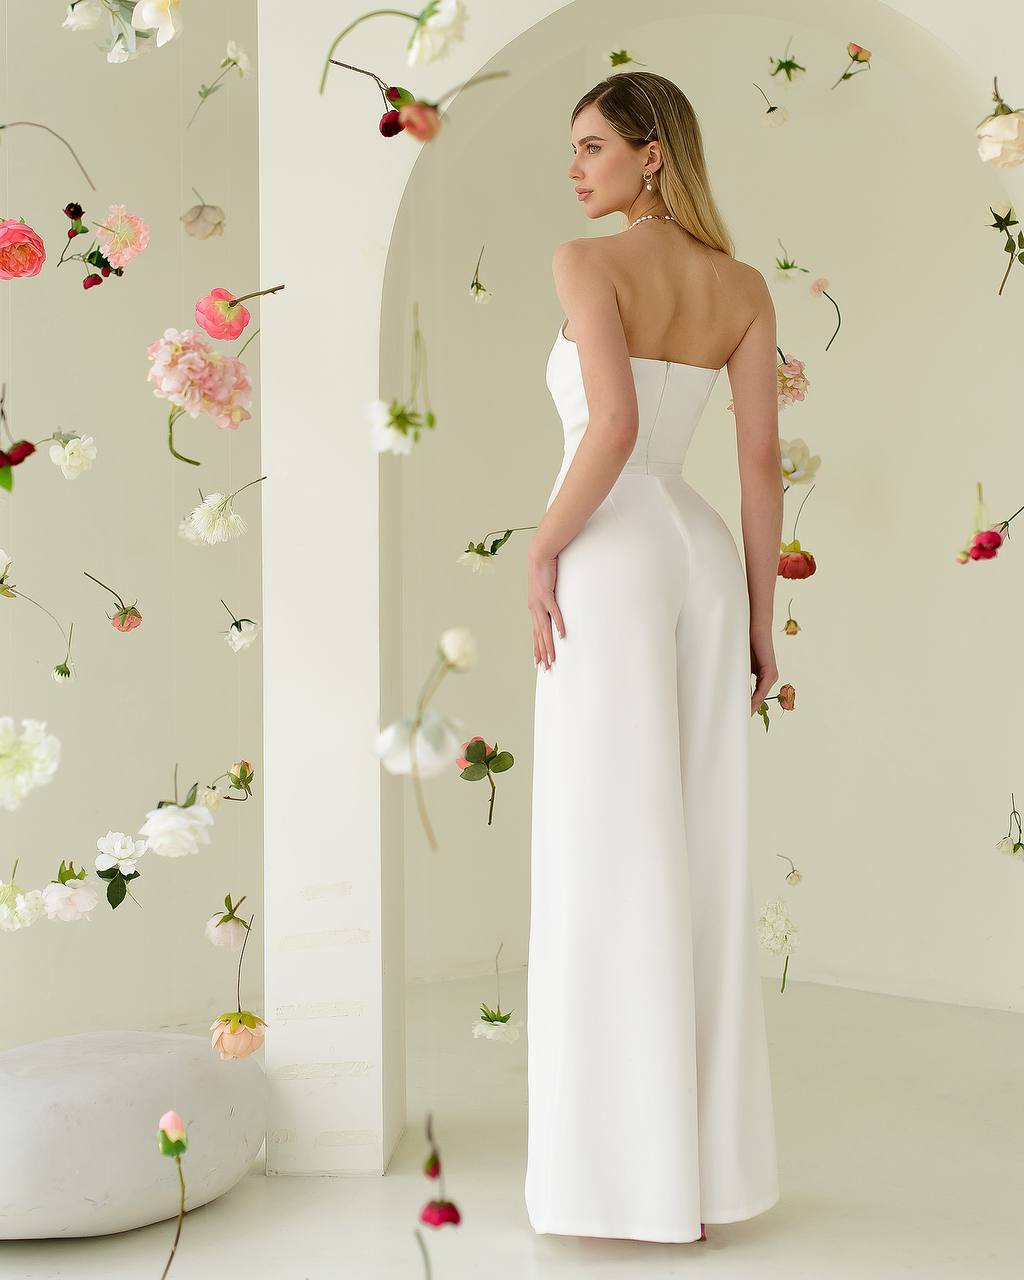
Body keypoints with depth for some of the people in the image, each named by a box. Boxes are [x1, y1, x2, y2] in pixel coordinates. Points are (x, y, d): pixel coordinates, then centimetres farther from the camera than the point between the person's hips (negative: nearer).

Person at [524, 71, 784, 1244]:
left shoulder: (585, 263, -7)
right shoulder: (746, 287, 11)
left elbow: (614, 424, -22)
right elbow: (763, 463, 7)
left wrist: (542, 550, -10)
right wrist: (759, 622, 11)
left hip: (612, 565, -6)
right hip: (704, 564, 6)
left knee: (609, 865, -2)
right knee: (702, 865, 9)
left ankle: (633, 1176, 1)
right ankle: (711, 1163, 13)